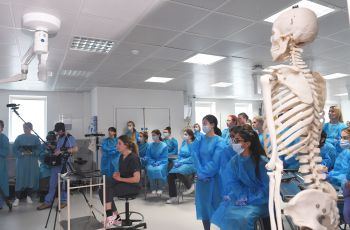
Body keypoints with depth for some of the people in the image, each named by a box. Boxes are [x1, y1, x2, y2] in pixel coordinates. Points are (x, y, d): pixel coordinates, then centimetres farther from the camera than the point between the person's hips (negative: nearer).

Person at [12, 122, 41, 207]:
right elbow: (14, 149, 1)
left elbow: (39, 149, 1)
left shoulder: (35, 138, 4)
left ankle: (29, 196, 16)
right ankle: (17, 198, 5)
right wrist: (22, 153, -13)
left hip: (32, 161, 1)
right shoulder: (19, 137, 4)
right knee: (20, 178, -3)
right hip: (21, 160, 0)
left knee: (31, 178, 2)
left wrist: (32, 152, -15)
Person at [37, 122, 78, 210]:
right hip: (55, 163, 7)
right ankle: (48, 202, 16)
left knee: (63, 183, 4)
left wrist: (62, 151, -22)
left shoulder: (70, 138, -9)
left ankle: (63, 201, 17)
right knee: (52, 184, 9)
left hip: (64, 164, -7)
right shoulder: (59, 138, 14)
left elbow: (76, 149, -19)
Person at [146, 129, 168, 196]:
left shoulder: (164, 145, 1)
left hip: (161, 163, -2)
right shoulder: (150, 145, 8)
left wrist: (158, 163, -16)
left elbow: (164, 158, -2)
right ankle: (153, 188, -23)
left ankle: (160, 188, -23)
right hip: (152, 162, 2)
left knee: (159, 169, -35)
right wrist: (153, 163, -10)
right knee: (150, 169, -32)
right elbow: (148, 156, 7)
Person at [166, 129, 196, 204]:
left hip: (190, 164, -6)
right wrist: (177, 161, -2)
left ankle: (191, 186, -7)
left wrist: (181, 162, -18)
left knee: (179, 172, -35)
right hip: (181, 163, 6)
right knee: (170, 175, -15)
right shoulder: (183, 143, 11)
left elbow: (192, 158, -15)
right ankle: (173, 196, 0)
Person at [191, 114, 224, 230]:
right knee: (204, 203, 11)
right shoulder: (200, 140, 5)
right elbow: (195, 156, -4)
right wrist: (200, 172, -15)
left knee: (216, 203, 5)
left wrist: (204, 173, -14)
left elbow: (215, 161, -14)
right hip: (201, 177, 4)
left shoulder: (220, 141, -8)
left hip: (215, 177, -4)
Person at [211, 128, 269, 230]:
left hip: (259, 199, -4)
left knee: (242, 217, -27)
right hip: (241, 194, 4)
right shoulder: (234, 160, -4)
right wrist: (242, 197, -21)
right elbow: (233, 181, -4)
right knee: (224, 213, -19)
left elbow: (267, 186, -14)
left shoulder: (262, 161, -17)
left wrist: (251, 200, -21)